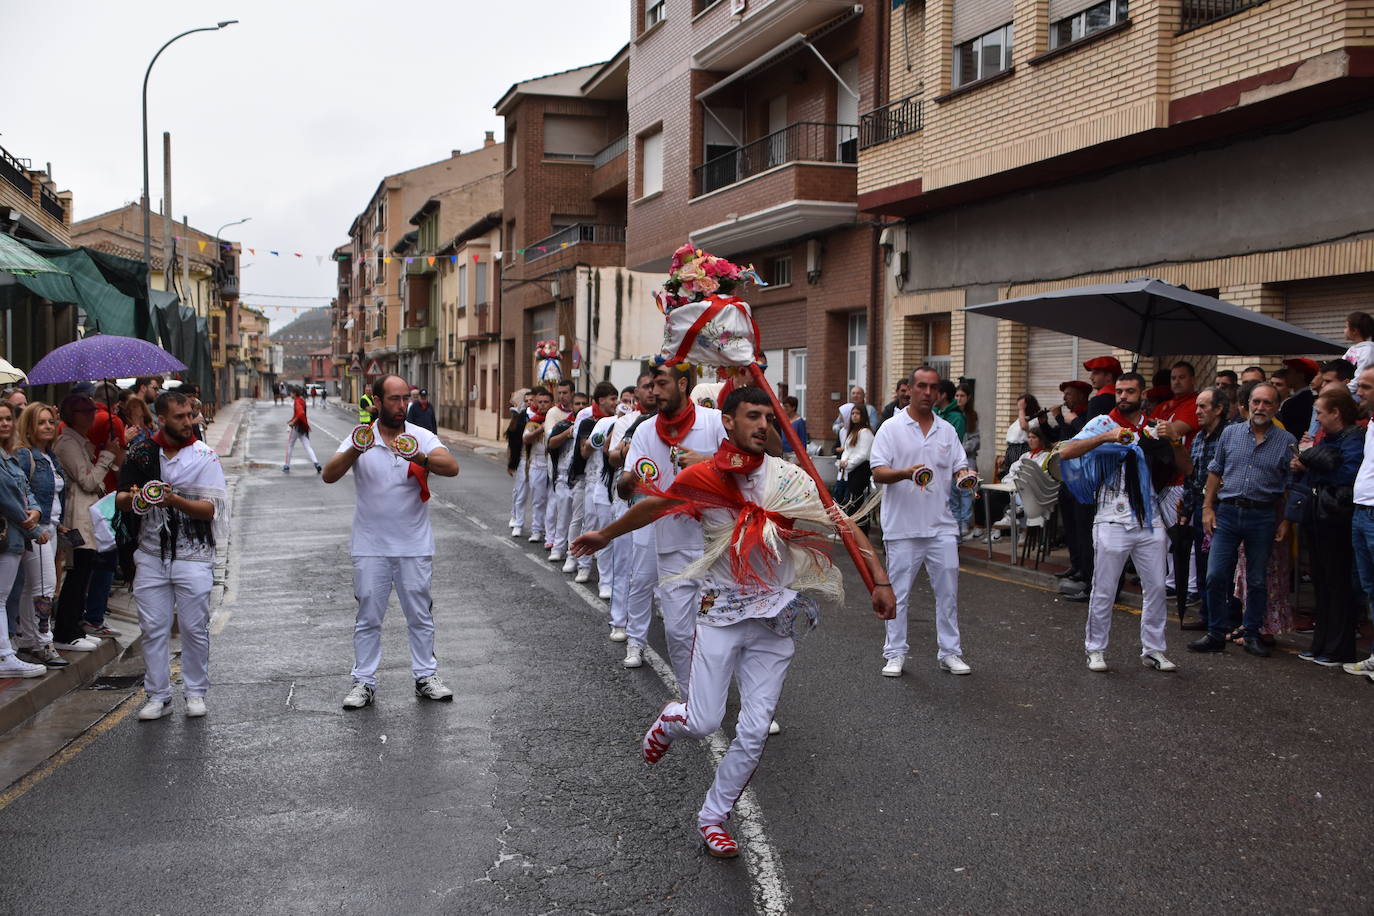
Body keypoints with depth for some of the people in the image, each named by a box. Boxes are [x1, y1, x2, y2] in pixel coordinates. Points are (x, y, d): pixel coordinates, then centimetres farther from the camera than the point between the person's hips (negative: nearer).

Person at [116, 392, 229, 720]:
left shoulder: (204, 456, -3)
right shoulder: (141, 453, 6)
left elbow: (209, 509, -9)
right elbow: (121, 502, 8)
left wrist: (174, 500, -26)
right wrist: (132, 497, -16)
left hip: (193, 555, -2)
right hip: (151, 554, 3)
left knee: (194, 627, 1)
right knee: (153, 628, 4)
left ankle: (196, 693, 15)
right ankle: (158, 696, 14)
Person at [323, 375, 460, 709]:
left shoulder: (422, 437, -2)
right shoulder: (360, 438, -1)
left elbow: (452, 467, -18)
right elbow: (329, 475, -13)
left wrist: (419, 458, -36)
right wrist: (355, 452, -32)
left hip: (415, 545, 0)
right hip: (371, 546, 0)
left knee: (420, 615, 9)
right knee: (368, 617, 6)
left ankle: (426, 678, 20)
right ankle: (364, 682, 16)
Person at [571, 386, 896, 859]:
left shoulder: (790, 478, -5)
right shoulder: (701, 477, -6)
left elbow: (845, 525, -4)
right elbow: (651, 507, 12)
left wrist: (880, 580, -11)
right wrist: (604, 535, 26)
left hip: (776, 619, 1)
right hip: (721, 611, -1)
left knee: (754, 732, 1)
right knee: (704, 722, -4)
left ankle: (714, 816, 22)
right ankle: (671, 719, 34)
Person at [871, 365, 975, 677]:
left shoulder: (947, 430, 12)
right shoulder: (891, 429, -1)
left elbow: (960, 467, 11)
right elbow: (878, 473, -9)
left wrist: (965, 475, -13)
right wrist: (906, 473, -28)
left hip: (941, 526, 4)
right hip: (902, 526, -4)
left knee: (948, 590, 6)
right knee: (898, 592, 2)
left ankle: (949, 652, 16)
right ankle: (895, 654, 12)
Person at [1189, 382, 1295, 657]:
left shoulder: (1287, 442, 2)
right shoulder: (1230, 433, 6)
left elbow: (1290, 487, 5)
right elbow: (1216, 472, 10)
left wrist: (1285, 521, -1)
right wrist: (1207, 507, 4)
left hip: (1263, 518, -1)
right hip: (1227, 512, 1)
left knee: (1257, 581, 8)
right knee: (1216, 575, -3)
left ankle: (1252, 635, 20)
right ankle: (1215, 635, 7)